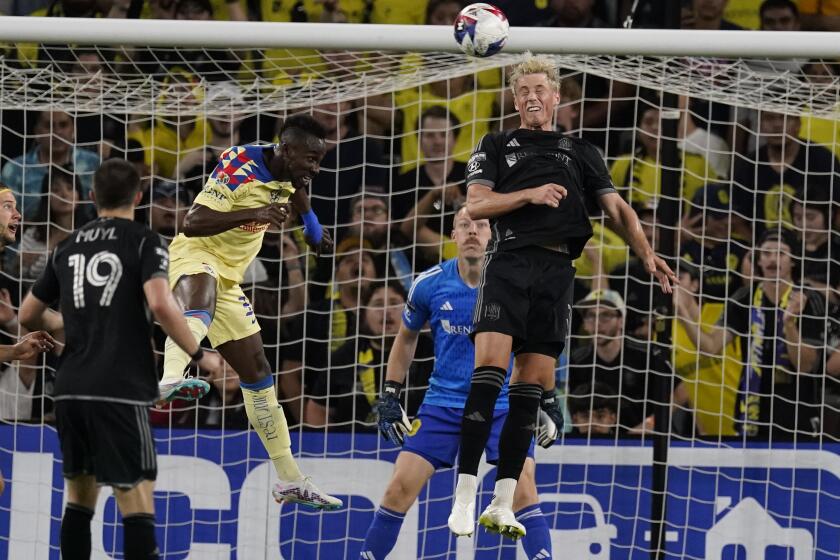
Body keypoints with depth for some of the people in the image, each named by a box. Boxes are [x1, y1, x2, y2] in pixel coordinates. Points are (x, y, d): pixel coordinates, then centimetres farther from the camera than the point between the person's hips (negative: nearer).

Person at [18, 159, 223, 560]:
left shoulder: (68, 247, 14)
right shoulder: (143, 242, -2)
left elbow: (28, 316, 22)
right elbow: (160, 303, -19)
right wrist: (199, 355, -7)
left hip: (71, 388, 5)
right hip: (120, 390, -5)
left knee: (79, 496, 15)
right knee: (136, 500, -7)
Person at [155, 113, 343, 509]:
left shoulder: (290, 175, 4)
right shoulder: (241, 169, -22)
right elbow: (191, 224, -29)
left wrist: (311, 224, 45)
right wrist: (253, 214, -37)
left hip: (228, 278, 9)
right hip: (194, 256, -9)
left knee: (257, 372, 12)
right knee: (200, 306, -44)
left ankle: (290, 480, 20)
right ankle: (171, 380, -75)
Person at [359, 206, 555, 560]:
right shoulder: (430, 284, -4)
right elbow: (407, 336, 15)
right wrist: (390, 394, 11)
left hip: (503, 406, -2)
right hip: (444, 403, 2)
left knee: (522, 489, -19)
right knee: (400, 488, -5)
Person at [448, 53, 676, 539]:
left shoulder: (582, 152, 22)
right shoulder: (497, 146, 17)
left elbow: (616, 206, 15)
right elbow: (475, 205, 5)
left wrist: (647, 253, 0)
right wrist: (530, 194, -10)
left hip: (557, 271, 3)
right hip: (509, 263, -3)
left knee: (532, 384, -1)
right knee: (490, 365, -19)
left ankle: (502, 505, 0)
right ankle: (465, 496, -21)